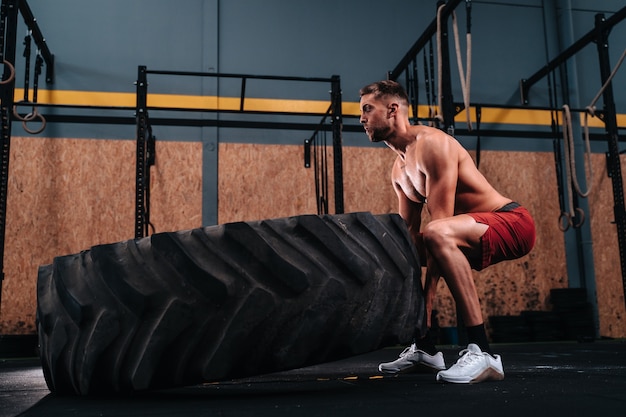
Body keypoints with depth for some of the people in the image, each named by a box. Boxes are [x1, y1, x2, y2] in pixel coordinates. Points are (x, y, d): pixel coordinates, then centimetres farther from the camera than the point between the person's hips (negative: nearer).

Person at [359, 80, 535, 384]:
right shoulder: (399, 169, 9)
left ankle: (481, 353, -34)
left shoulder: (432, 144, -20)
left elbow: (439, 222, -27)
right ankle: (424, 348, 17)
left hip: (513, 222, -10)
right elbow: (409, 233, 8)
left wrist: (427, 296, -29)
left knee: (437, 234, -38)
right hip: (481, 231, 10)